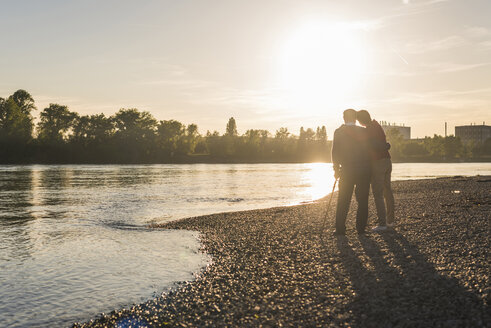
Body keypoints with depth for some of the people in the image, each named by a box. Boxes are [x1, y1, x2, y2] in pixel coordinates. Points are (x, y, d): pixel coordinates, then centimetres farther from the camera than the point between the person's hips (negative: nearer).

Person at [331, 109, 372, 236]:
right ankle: (361, 228, 11)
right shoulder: (364, 131, 1)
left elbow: (335, 152, -3)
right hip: (364, 170, 1)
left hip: (347, 171, -1)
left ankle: (340, 229, 4)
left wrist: (336, 169, 5)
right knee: (362, 200, 10)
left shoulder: (338, 132, -2)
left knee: (343, 201, 6)